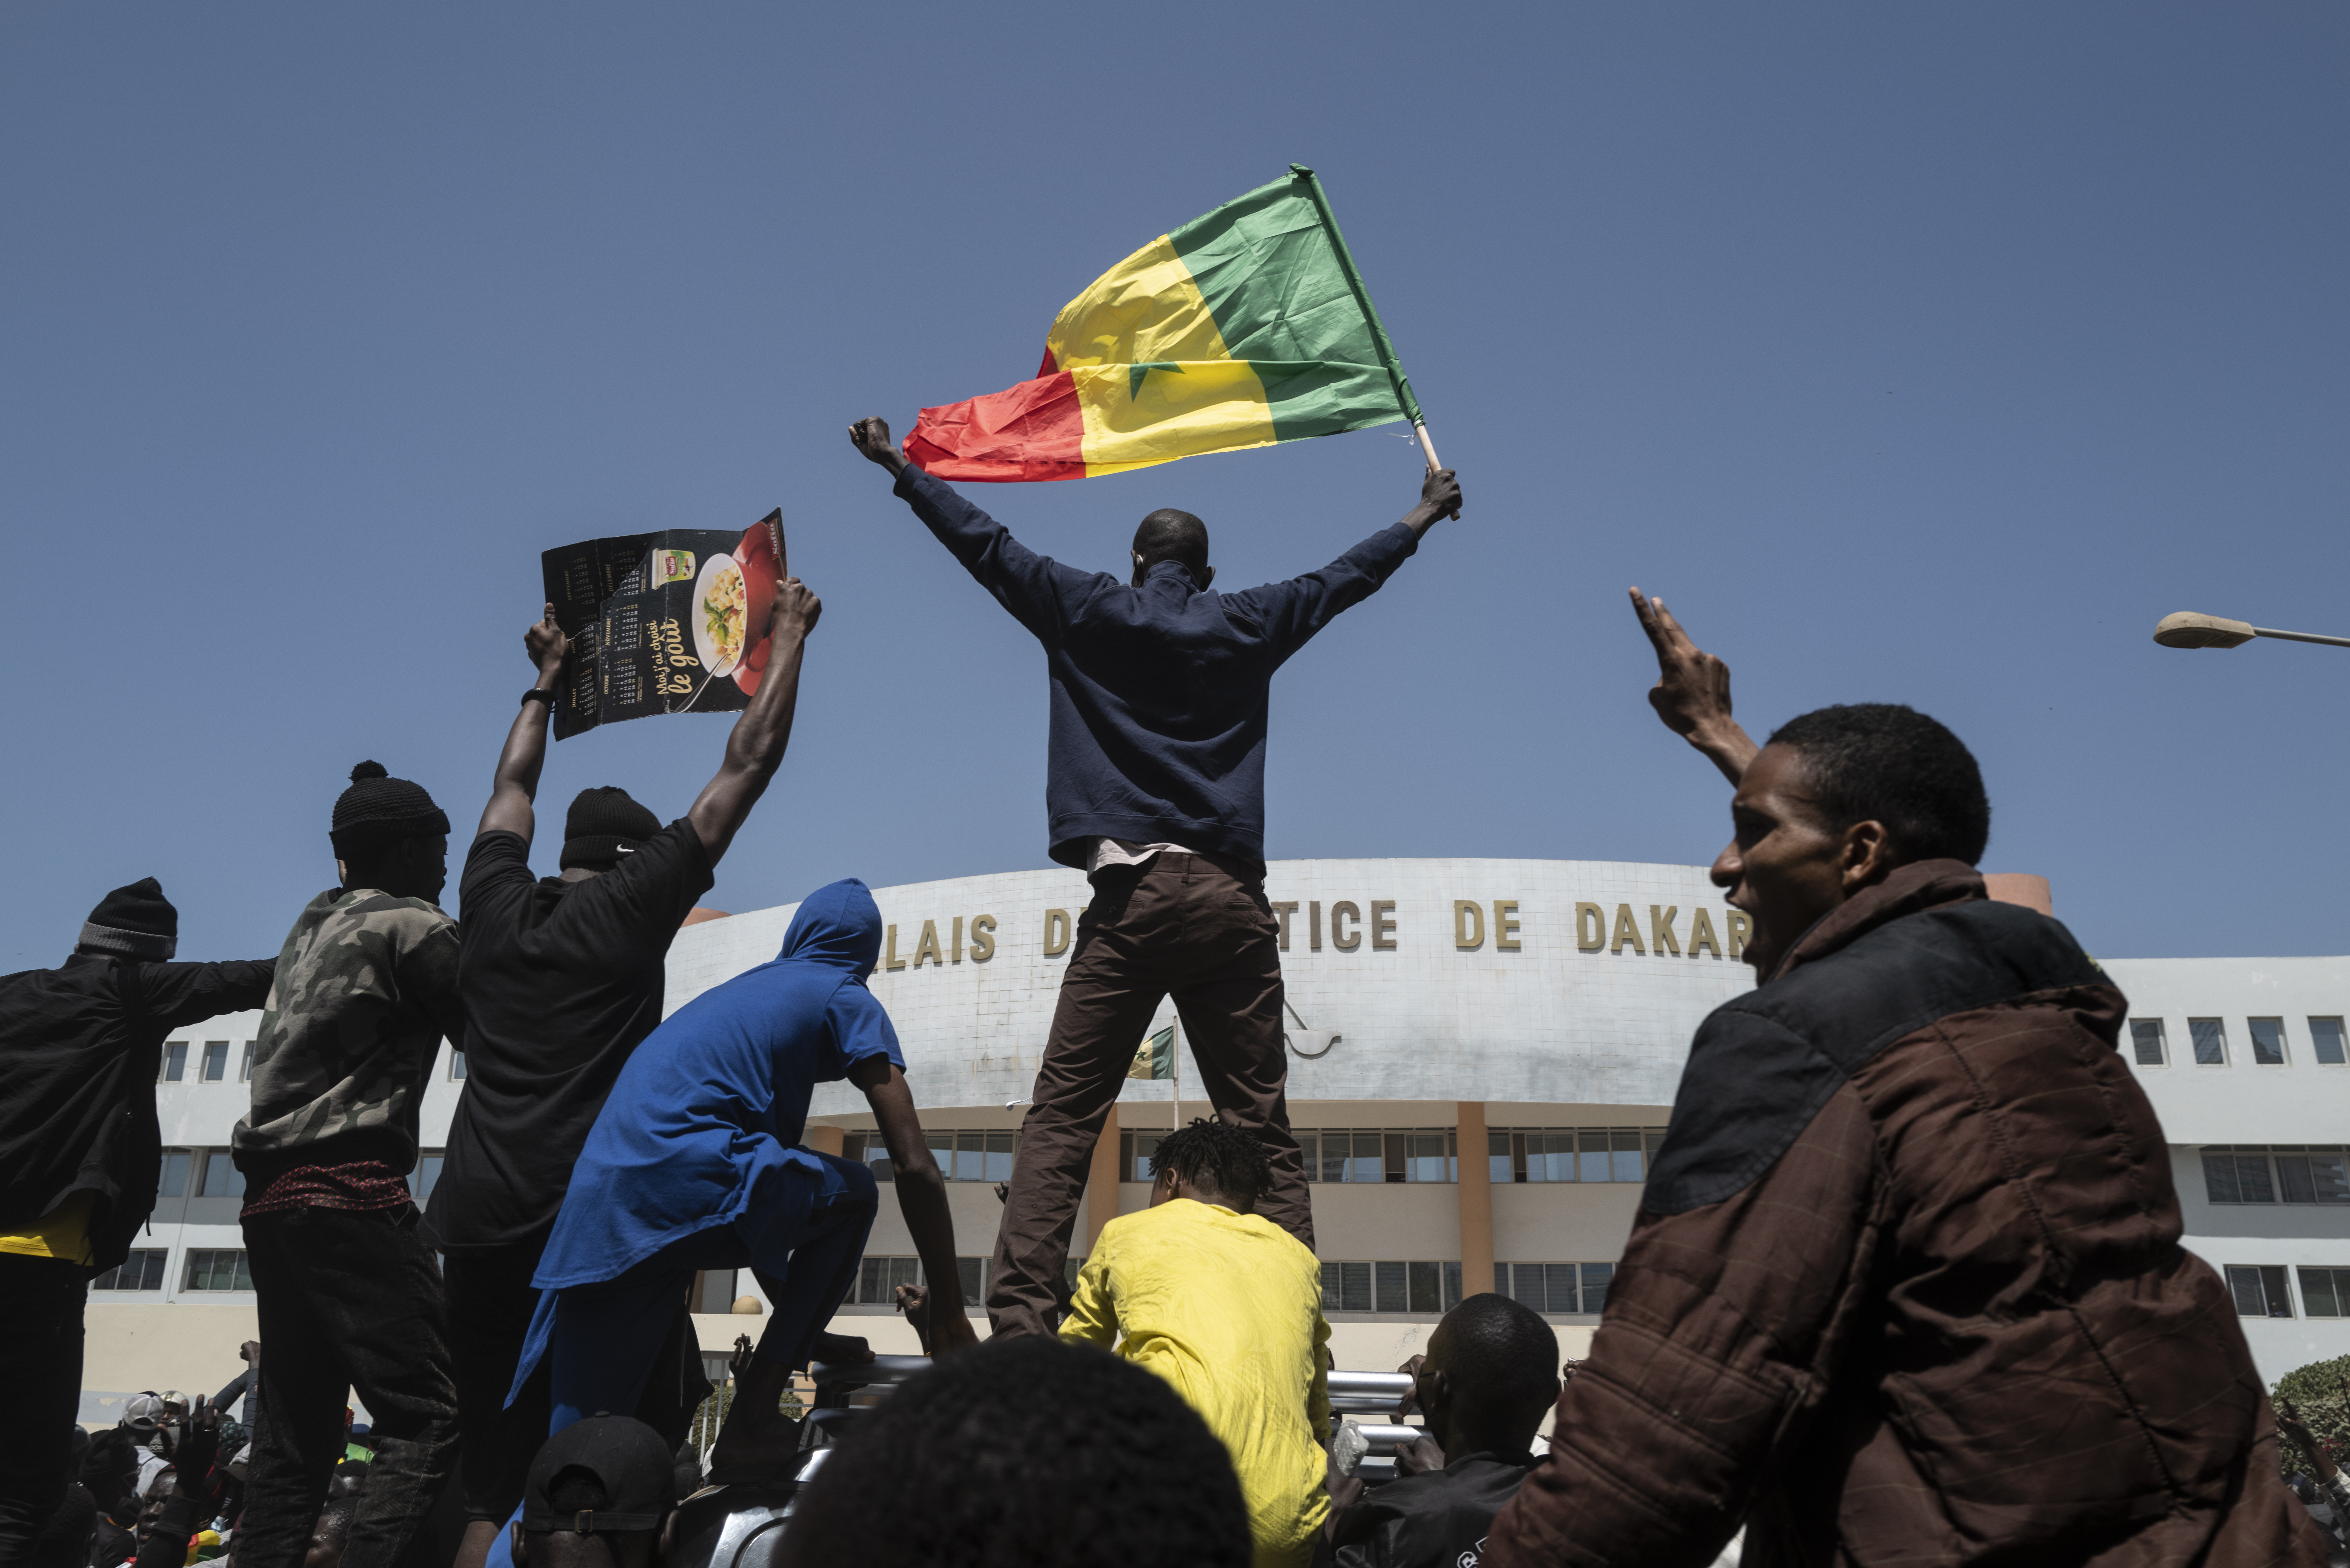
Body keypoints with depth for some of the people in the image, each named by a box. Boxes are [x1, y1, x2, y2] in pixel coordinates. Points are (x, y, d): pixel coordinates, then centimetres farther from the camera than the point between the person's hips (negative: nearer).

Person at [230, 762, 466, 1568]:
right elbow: (491, 1041, -4)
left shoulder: (313, 923, 21)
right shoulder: (413, 925, -3)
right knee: (427, 1418, -13)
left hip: (272, 1192, 9)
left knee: (294, 1431, 10)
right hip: (352, 1189, -9)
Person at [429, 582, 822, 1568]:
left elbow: (513, 788, 33)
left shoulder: (494, 906, 13)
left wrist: (545, 683, 45)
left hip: (475, 1227, 6)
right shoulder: (631, 904, 1)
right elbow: (748, 766, 4)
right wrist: (790, 639, 13)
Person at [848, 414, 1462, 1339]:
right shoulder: (1247, 626, 15)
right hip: (1230, 899, 2)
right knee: (1262, 1125, 3)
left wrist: (900, 467, 30)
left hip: (1132, 897, -1)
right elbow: (1347, 577, 28)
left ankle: (1018, 1323, -11)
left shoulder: (1089, 614, 12)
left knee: (1061, 1118, -2)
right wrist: (1426, 513, 45)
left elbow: (986, 546, 18)